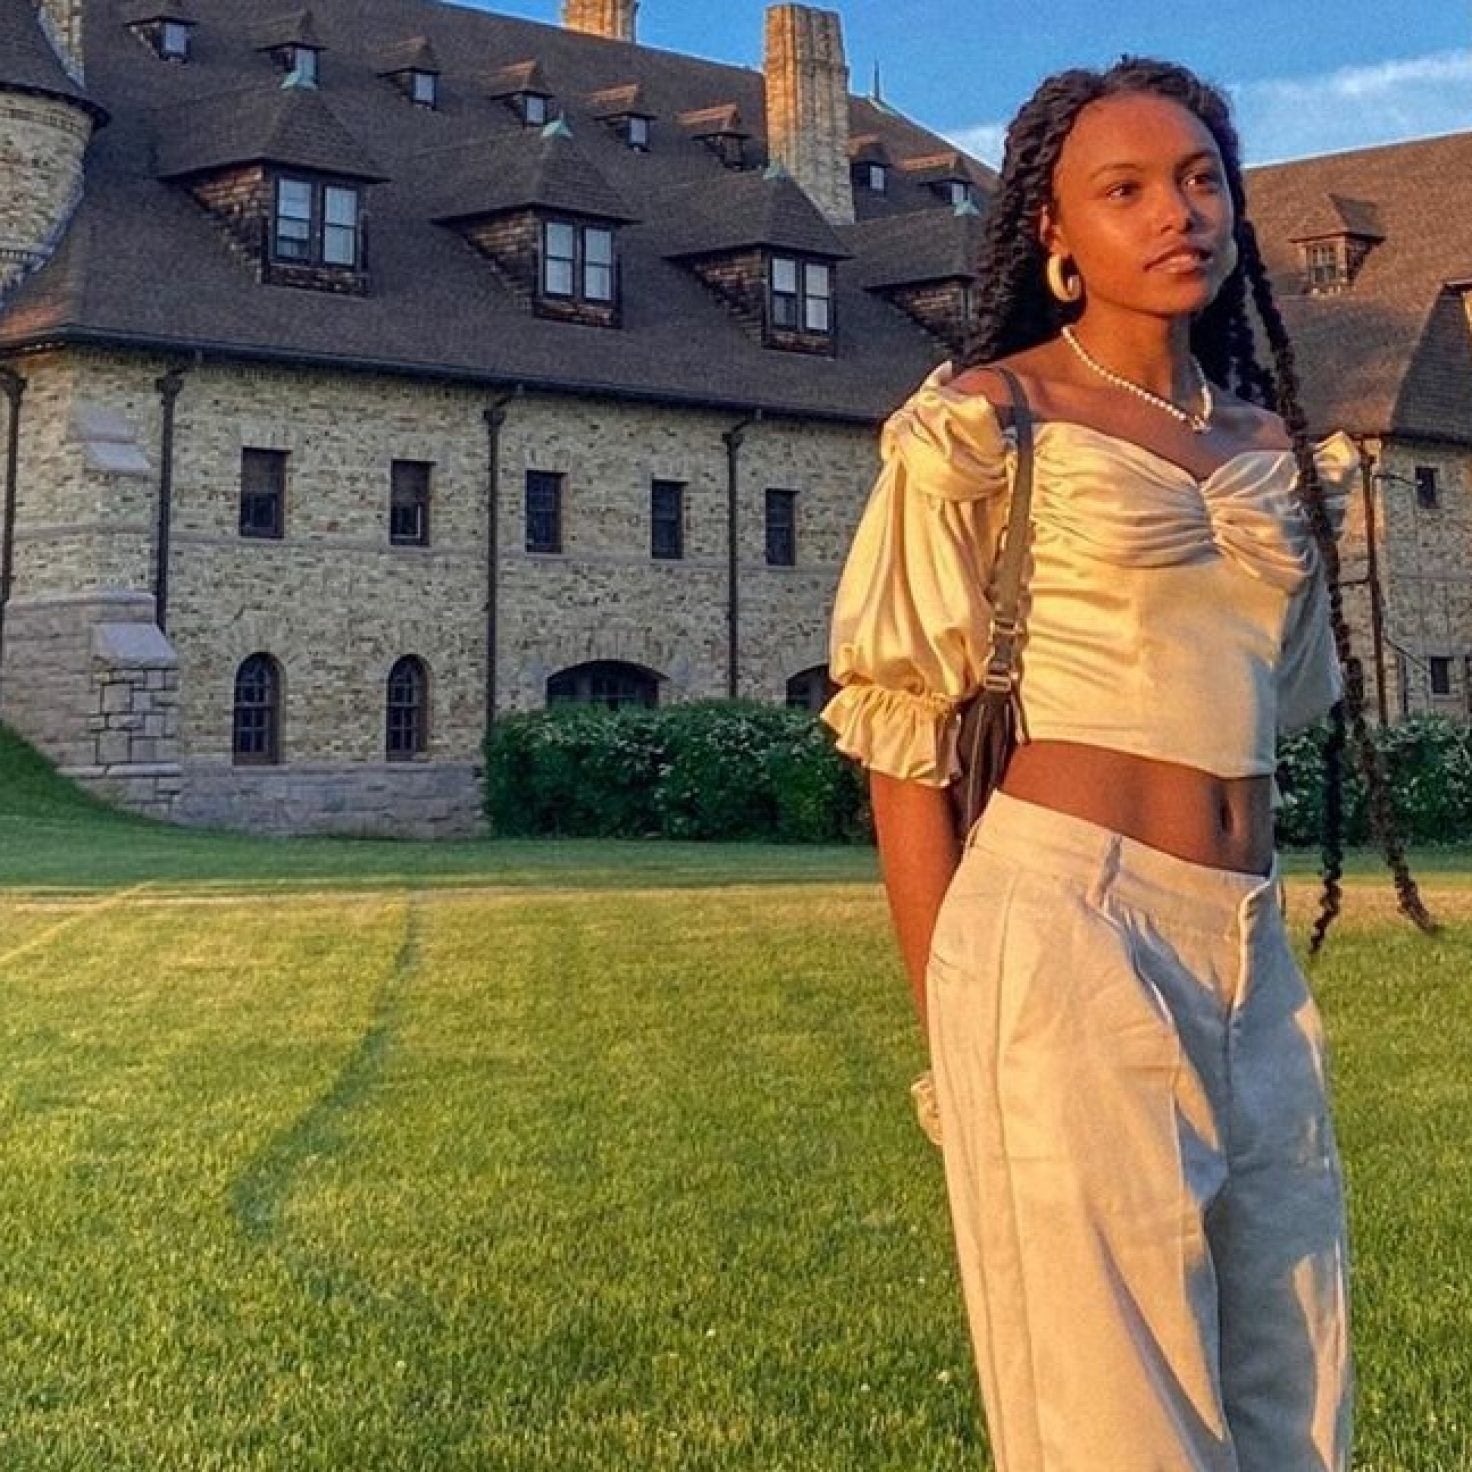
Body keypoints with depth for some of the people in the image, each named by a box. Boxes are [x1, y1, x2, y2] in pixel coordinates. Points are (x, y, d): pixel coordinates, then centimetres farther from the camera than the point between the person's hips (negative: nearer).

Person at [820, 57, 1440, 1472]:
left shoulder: (1279, 445, 15)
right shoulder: (981, 423, -2)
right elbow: (905, 734, -4)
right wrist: (955, 1022, -7)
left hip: (1251, 945, 6)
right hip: (1066, 925, -6)